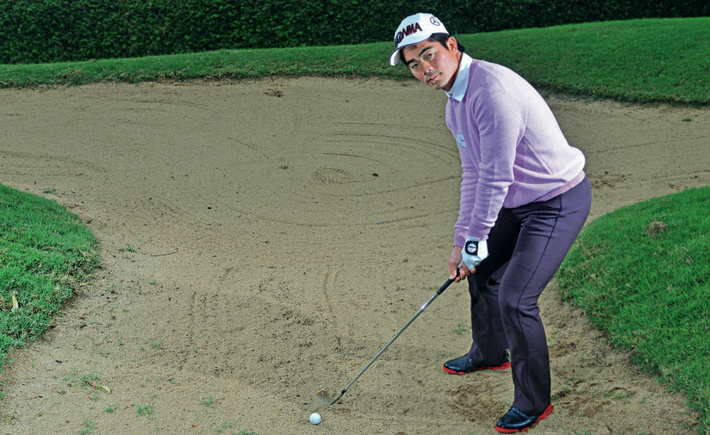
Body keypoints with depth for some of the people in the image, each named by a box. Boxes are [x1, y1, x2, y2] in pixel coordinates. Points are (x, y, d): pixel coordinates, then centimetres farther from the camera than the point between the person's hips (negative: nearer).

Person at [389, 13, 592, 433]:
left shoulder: (493, 89, -27)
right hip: (518, 202, 10)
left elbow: (496, 175, -26)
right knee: (483, 271, 21)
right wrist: (461, 241, 10)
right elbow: (474, 174, 12)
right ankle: (489, 353, 48)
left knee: (516, 299, -13)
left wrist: (476, 239, -16)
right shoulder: (455, 105, 6)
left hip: (559, 201, -10)